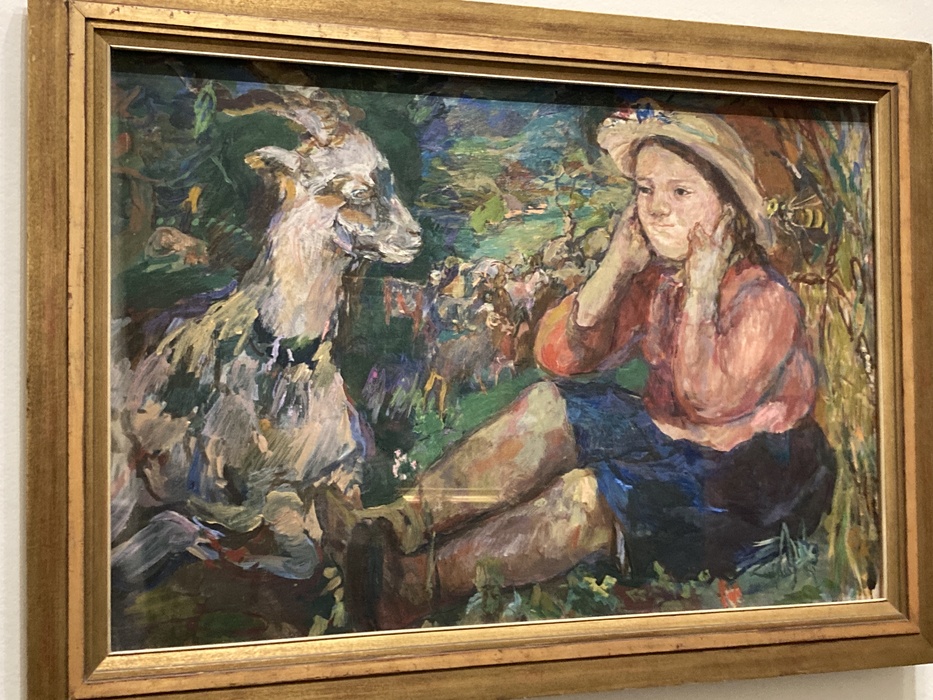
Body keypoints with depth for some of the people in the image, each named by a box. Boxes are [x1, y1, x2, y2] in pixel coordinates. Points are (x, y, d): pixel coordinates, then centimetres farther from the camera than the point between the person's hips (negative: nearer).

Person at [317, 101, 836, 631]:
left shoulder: (767, 298, -19)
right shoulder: (653, 276, 1)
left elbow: (711, 404, -31)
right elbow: (561, 358, -6)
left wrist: (700, 294, -30)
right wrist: (616, 267, -15)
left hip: (753, 473, -7)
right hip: (669, 436, 7)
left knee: (589, 494, -30)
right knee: (550, 406, -11)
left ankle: (416, 587, -36)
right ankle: (405, 521, -22)